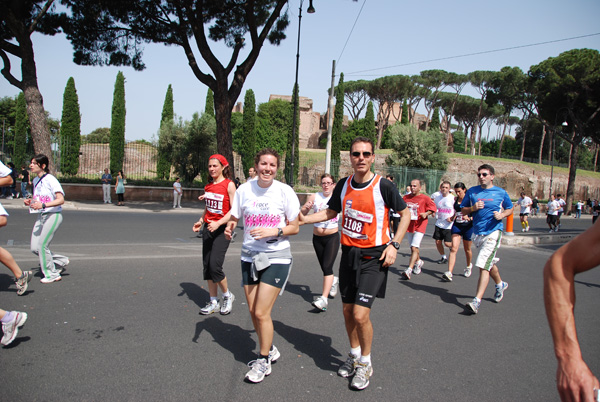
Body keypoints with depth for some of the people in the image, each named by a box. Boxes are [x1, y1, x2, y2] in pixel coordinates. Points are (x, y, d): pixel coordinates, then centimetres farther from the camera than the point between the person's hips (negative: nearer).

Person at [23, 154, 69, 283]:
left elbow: (61, 200, -18)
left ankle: (52, 274, 9)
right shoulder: (35, 180, 12)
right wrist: (30, 201, 4)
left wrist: (43, 205, -28)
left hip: (53, 215, -8)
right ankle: (61, 261, 23)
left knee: (42, 245, -8)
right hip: (41, 216, 8)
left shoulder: (50, 179, -13)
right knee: (34, 248, 5)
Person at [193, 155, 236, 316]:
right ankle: (213, 302, 18)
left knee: (215, 266, -13)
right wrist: (200, 221, 6)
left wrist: (218, 223, -24)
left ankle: (227, 296, 12)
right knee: (207, 266, 6)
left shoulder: (229, 185, -10)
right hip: (208, 228, 7)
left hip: (222, 229, -7)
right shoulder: (208, 186, 11)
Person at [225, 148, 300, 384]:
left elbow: (294, 227, -3)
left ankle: (263, 361, 16)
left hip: (276, 258, -4)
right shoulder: (244, 190, -1)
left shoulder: (285, 191, -9)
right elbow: (234, 218, 9)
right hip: (250, 256, 4)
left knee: (261, 313, -7)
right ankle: (269, 350, 37)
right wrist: (229, 226, -13)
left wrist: (274, 231, -20)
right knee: (253, 311, 12)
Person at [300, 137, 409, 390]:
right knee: (347, 311, 13)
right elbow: (331, 212, 16)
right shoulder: (343, 185, 2)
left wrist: (394, 245, -10)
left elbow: (405, 213, -1)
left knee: (360, 315, -11)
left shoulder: (383, 186, -12)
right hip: (349, 254, 5)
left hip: (373, 257, -5)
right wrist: (302, 219, 5)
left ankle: (365, 363, 15)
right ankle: (354, 354, 37)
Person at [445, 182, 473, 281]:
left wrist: (469, 218, -25)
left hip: (468, 226, -2)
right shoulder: (455, 200, 6)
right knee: (454, 248, -12)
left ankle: (469, 266, 45)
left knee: (467, 249, 15)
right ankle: (449, 273, -20)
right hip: (456, 226, 3)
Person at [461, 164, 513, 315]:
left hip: (493, 232, -4)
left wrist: (502, 215, -8)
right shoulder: (471, 191, 6)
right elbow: (463, 210, 9)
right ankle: (500, 284, 49)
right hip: (478, 233, 5)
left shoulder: (501, 192, 0)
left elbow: (510, 209, 13)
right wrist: (473, 208, -10)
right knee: (490, 262, 21)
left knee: (484, 265, -15)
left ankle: (477, 301, -17)